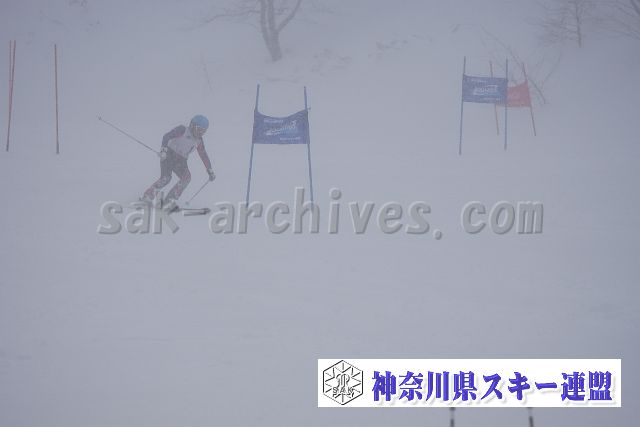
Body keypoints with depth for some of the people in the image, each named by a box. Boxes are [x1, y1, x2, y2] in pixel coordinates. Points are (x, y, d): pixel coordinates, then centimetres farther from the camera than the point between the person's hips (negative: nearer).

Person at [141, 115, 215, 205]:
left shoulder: (198, 141, 12)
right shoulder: (182, 130, -6)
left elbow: (204, 156, 20)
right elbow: (167, 136, -17)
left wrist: (210, 171, 19)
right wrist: (164, 148, -34)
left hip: (180, 161, 6)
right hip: (169, 154, -6)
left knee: (186, 177, -16)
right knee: (165, 178, -23)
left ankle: (170, 199, -13)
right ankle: (148, 195, -13)